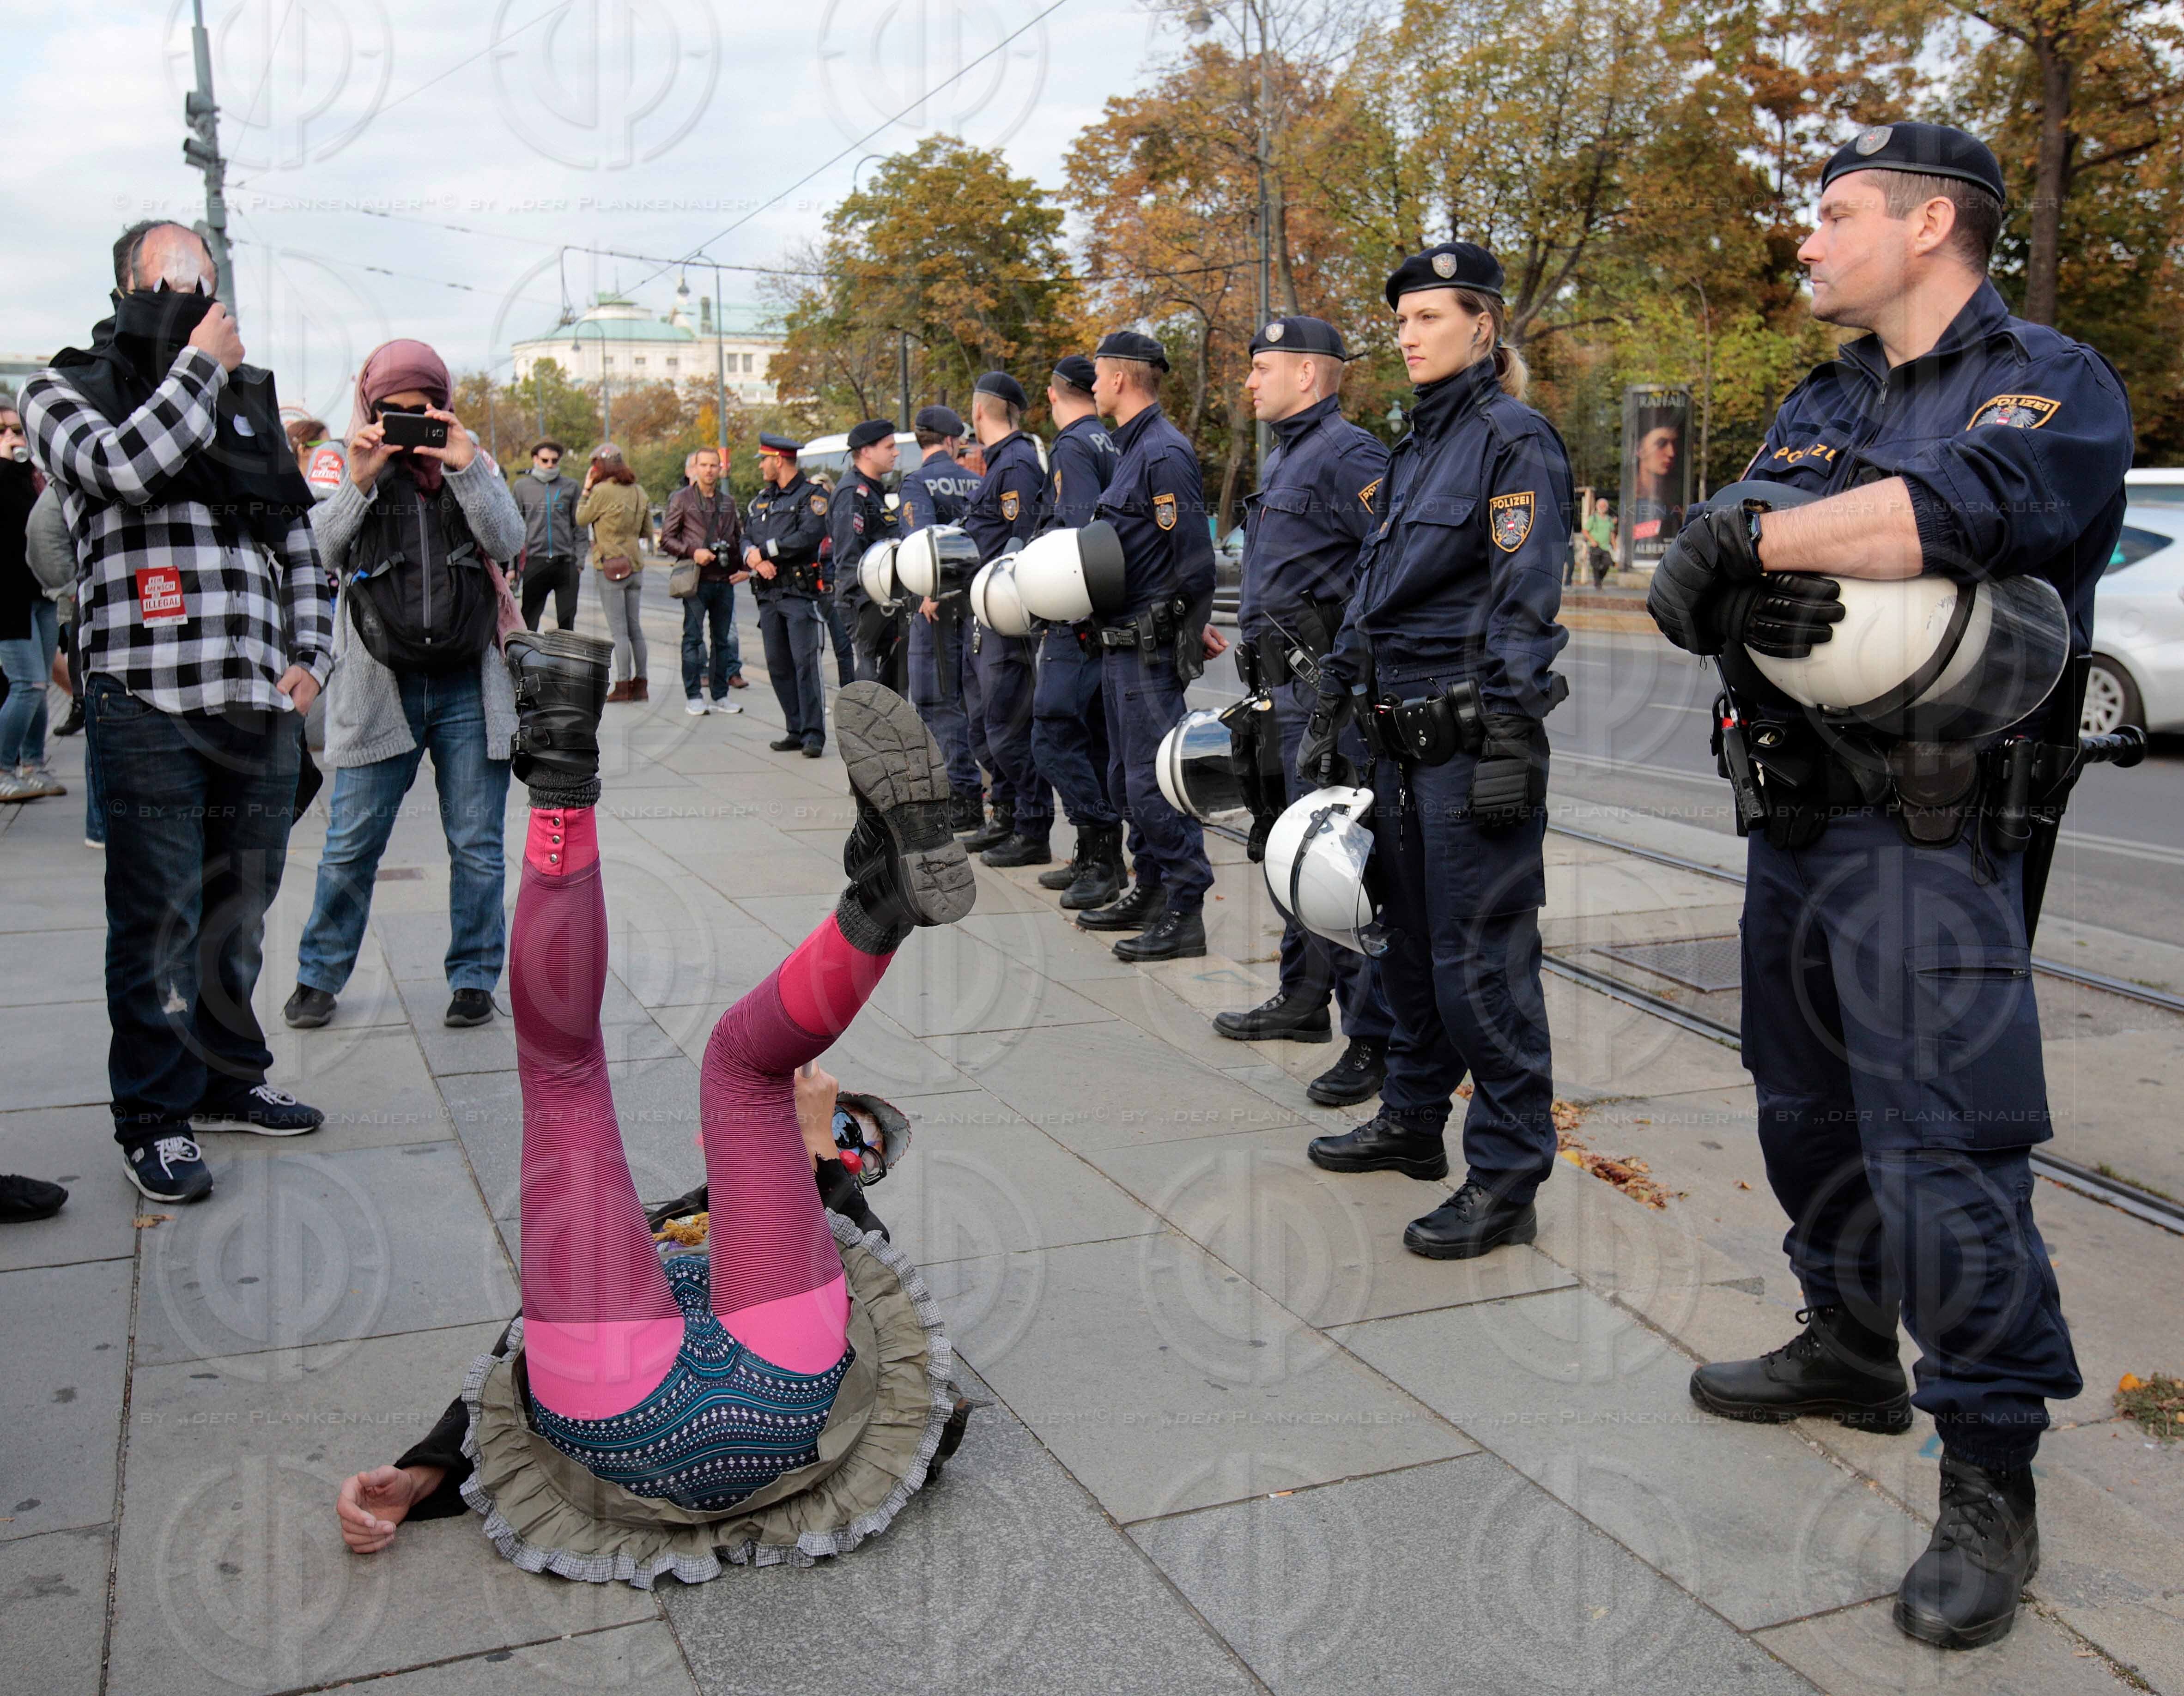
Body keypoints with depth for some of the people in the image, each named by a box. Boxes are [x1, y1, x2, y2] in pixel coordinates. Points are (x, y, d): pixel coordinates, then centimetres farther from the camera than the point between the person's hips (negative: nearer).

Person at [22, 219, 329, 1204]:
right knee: (159, 918, -1)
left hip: (261, 706, 5)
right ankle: (154, 1117, 11)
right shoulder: (65, 391, 5)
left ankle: (228, 1079, 27)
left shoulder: (250, 399, 17)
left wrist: (310, 653, 8)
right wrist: (201, 366, -7)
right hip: (149, 705, -4)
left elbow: (297, 537, 19)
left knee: (240, 909, 12)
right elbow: (123, 465, -17)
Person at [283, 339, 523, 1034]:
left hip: (469, 689, 1)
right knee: (350, 845, 4)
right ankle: (320, 975, 20)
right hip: (379, 687, 0)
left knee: (477, 847, 5)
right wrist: (359, 481, -19)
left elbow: (509, 543, -6)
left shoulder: (473, 467, 9)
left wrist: (466, 469, -17)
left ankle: (473, 979, 18)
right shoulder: (358, 472, 7)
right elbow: (322, 552, -7)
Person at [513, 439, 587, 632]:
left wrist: (580, 563, 0)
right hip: (535, 563, 0)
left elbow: (580, 527, 8)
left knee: (567, 621, 4)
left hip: (566, 564, 0)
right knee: (528, 619, 3)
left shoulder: (570, 487, 7)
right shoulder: (522, 486, 6)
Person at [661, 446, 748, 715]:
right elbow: (666, 539, 0)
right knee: (693, 637, -2)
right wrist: (693, 552, -14)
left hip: (725, 581, 4)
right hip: (696, 580, -4)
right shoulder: (681, 499, 1)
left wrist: (743, 567, 8)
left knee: (724, 638, 7)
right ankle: (693, 697, 4)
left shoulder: (728, 501, 14)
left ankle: (720, 696, 14)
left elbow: (738, 538, 21)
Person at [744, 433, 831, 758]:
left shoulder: (813, 495, -2)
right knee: (778, 665, 7)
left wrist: (764, 551, -11)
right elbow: (746, 539, 16)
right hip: (768, 594, 7)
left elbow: (809, 536, -17)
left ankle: (814, 734, -9)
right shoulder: (762, 498, 20)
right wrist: (755, 559, -8)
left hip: (800, 593, -7)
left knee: (805, 663, -11)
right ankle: (796, 730, 14)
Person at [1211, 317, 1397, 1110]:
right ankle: (1303, 998, 33)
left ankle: (1376, 1038, -2)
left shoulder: (1347, 453, -12)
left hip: (1332, 694, -11)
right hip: (1287, 690, 11)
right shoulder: (1284, 458, 20)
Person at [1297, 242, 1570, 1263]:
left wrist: (1507, 749, -21)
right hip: (1401, 732, 9)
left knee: (1481, 957, -5)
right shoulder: (1417, 446, 17)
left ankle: (1507, 1179, 4)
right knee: (1410, 938, 17)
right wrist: (1330, 713, 18)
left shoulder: (1515, 440, -9)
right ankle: (1414, 1122, 33)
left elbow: (1525, 604, -16)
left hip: (1472, 739, -9)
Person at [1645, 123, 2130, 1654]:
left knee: (1940, 1152, -9)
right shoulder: (1816, 406, 17)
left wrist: (1751, 540, -19)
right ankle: (1851, 1349, 37)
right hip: (1796, 816, 8)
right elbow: (1705, 585, 3)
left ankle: (1991, 1484, 4)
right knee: (1810, 1111, 18)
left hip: (1935, 833, -7)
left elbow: (1960, 508, -29)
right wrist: (1736, 596, -21)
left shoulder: (2052, 386, -5)